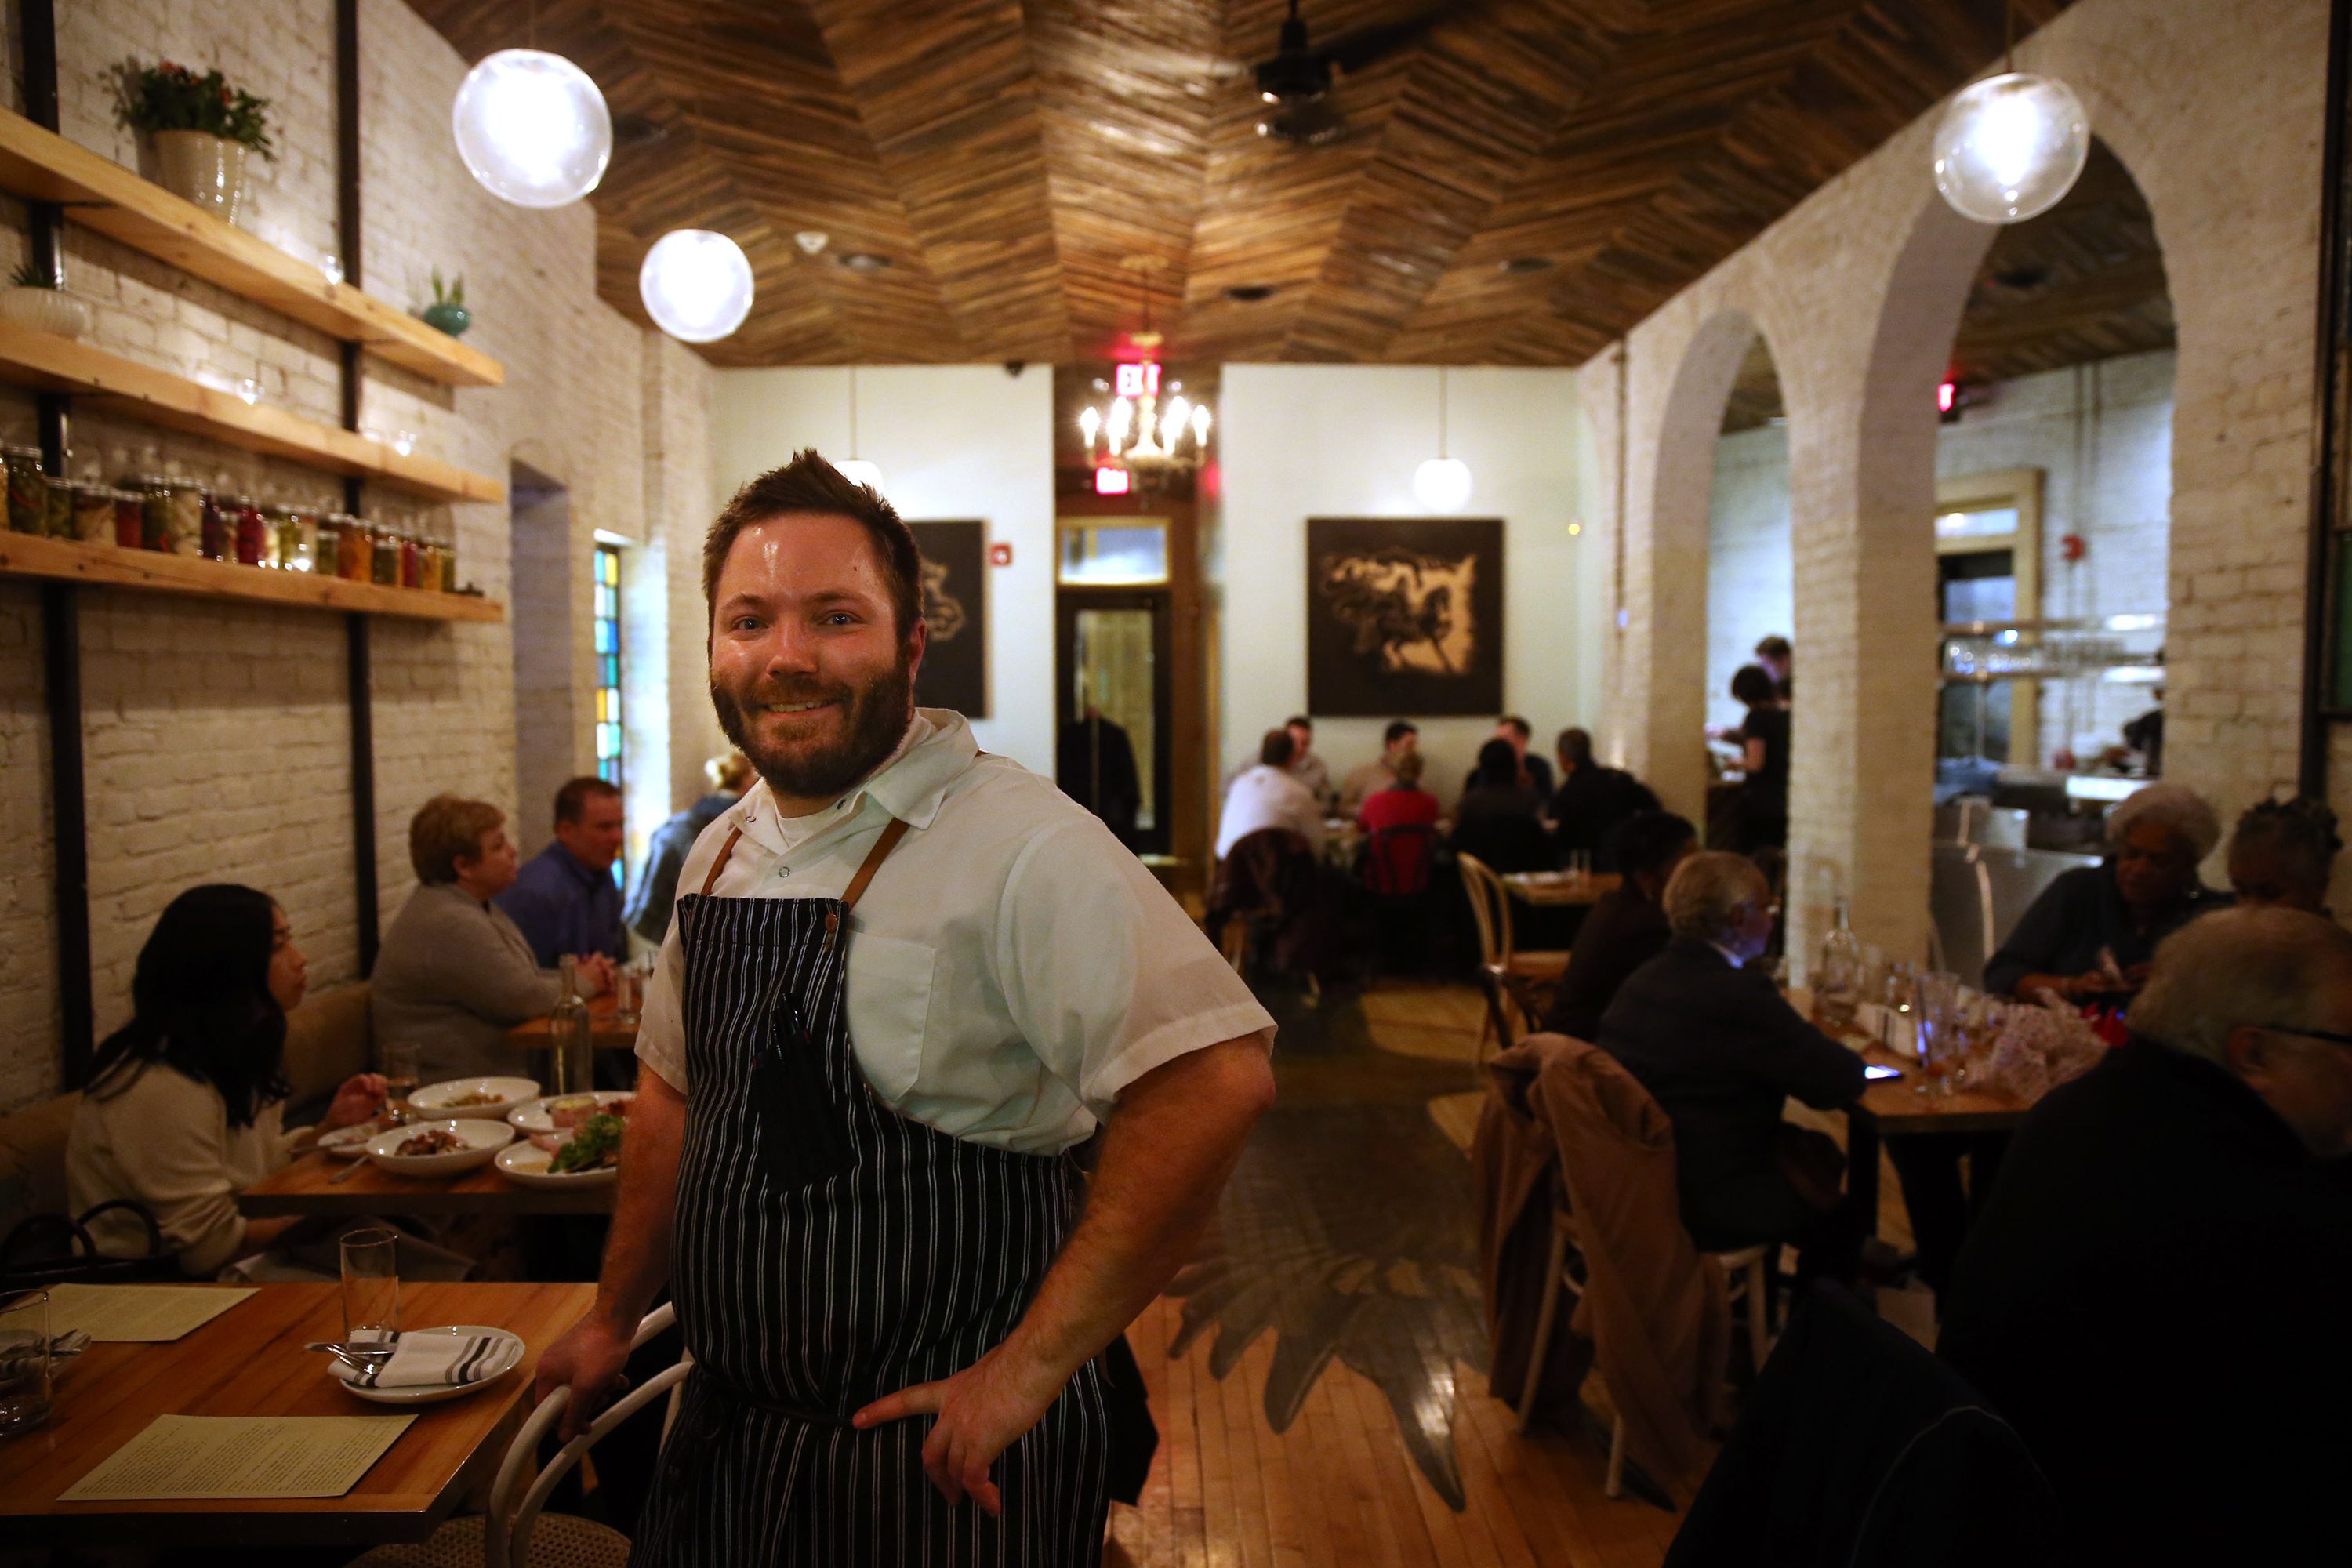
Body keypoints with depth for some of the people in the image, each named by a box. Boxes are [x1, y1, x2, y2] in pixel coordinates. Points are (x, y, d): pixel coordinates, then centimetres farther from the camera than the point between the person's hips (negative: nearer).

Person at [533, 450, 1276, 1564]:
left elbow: (1215, 1080, -32)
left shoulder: (1019, 845, -24)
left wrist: (1033, 1365, -27)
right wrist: (615, 1318, 17)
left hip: (938, 1451, -7)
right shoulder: (721, 854, 3)